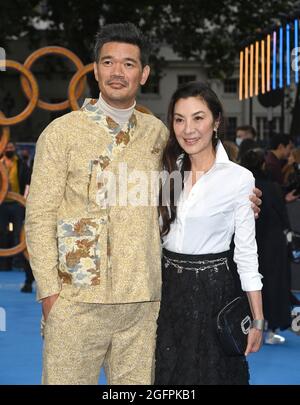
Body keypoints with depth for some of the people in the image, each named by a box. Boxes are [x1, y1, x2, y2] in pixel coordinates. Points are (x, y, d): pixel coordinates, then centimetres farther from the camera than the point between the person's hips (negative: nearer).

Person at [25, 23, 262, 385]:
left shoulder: (158, 133, 10)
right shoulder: (62, 132, -1)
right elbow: (39, 216, -2)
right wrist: (49, 291, -9)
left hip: (142, 301, 4)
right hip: (78, 300, -3)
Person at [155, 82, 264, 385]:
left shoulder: (239, 178, -11)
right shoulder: (169, 170, 3)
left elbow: (246, 253, -7)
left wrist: (257, 321, -7)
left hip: (211, 291, -4)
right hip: (167, 288, 5)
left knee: (208, 372, 8)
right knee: (167, 373, 15)